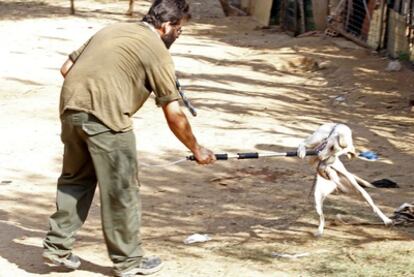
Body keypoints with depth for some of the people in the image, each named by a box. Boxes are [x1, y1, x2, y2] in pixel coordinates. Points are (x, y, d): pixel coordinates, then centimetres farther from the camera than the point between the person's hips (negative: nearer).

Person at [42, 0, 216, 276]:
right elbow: (173, 114, 2)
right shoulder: (157, 51, 3)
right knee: (122, 189, 5)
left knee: (75, 179, 21)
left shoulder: (112, 30, 24)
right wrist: (196, 149, 13)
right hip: (106, 117, -7)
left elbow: (67, 67, 21)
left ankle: (57, 247, 23)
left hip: (70, 108, 7)